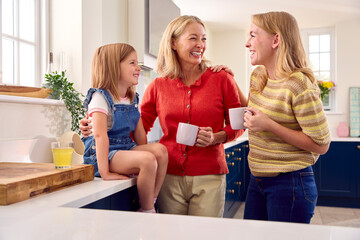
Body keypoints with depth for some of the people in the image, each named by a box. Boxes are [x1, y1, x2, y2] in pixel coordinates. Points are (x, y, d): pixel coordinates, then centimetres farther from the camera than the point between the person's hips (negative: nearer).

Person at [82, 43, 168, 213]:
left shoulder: (133, 99, 13)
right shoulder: (100, 98, -12)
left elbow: (139, 133, 13)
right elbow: (100, 135, -22)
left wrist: (144, 152, 2)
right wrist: (104, 172, -27)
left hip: (127, 148, 8)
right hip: (105, 152, -7)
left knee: (160, 150, -18)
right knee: (148, 160, -29)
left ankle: (151, 202, -9)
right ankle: (146, 211, -12)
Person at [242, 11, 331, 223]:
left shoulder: (299, 85, -19)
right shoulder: (258, 75, 5)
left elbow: (321, 145, -17)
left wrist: (269, 126, -23)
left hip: (290, 184, -7)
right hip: (257, 180, 8)